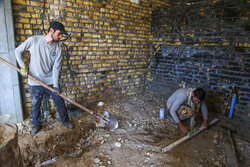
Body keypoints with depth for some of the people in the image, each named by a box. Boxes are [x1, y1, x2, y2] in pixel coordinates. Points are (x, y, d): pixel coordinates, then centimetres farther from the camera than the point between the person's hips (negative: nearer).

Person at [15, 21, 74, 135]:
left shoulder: (58, 48, -6)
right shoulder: (33, 40, -12)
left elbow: (56, 67, -9)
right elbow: (18, 51, 2)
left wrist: (55, 85, -15)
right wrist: (23, 66, -8)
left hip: (51, 81, 2)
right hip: (35, 82, -1)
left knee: (60, 102, 9)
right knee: (35, 105, 13)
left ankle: (65, 121, 30)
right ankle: (36, 124, 36)